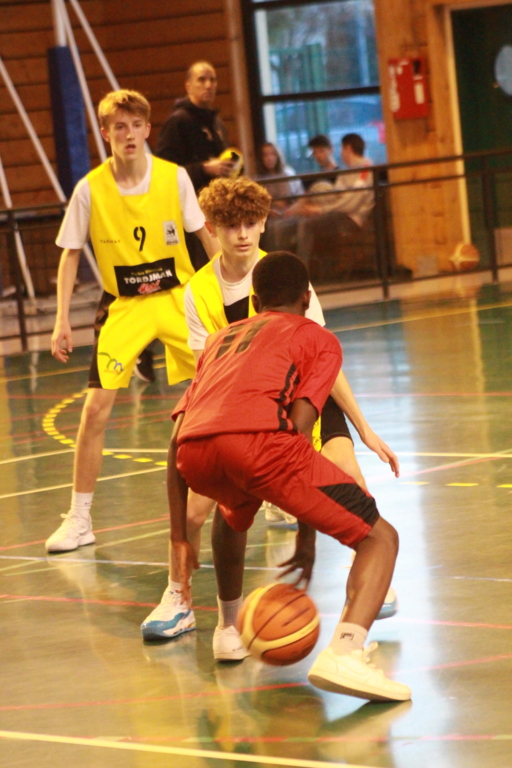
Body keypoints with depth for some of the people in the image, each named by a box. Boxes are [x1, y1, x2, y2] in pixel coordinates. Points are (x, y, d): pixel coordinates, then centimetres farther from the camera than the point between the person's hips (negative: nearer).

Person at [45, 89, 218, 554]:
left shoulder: (175, 178, -7)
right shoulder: (90, 189, -9)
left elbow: (206, 235, 4)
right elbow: (71, 254, 0)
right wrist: (62, 320, -5)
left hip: (180, 297, 1)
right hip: (123, 306, -1)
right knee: (95, 411, -10)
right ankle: (79, 520, 2)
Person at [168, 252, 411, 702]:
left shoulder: (221, 339, 37)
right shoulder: (319, 338, 25)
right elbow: (300, 424, 9)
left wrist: (180, 539, 29)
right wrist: (307, 534, 13)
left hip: (194, 454, 5)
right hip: (257, 439, -5)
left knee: (234, 508, 42)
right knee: (380, 538, 5)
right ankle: (345, 653, -20)